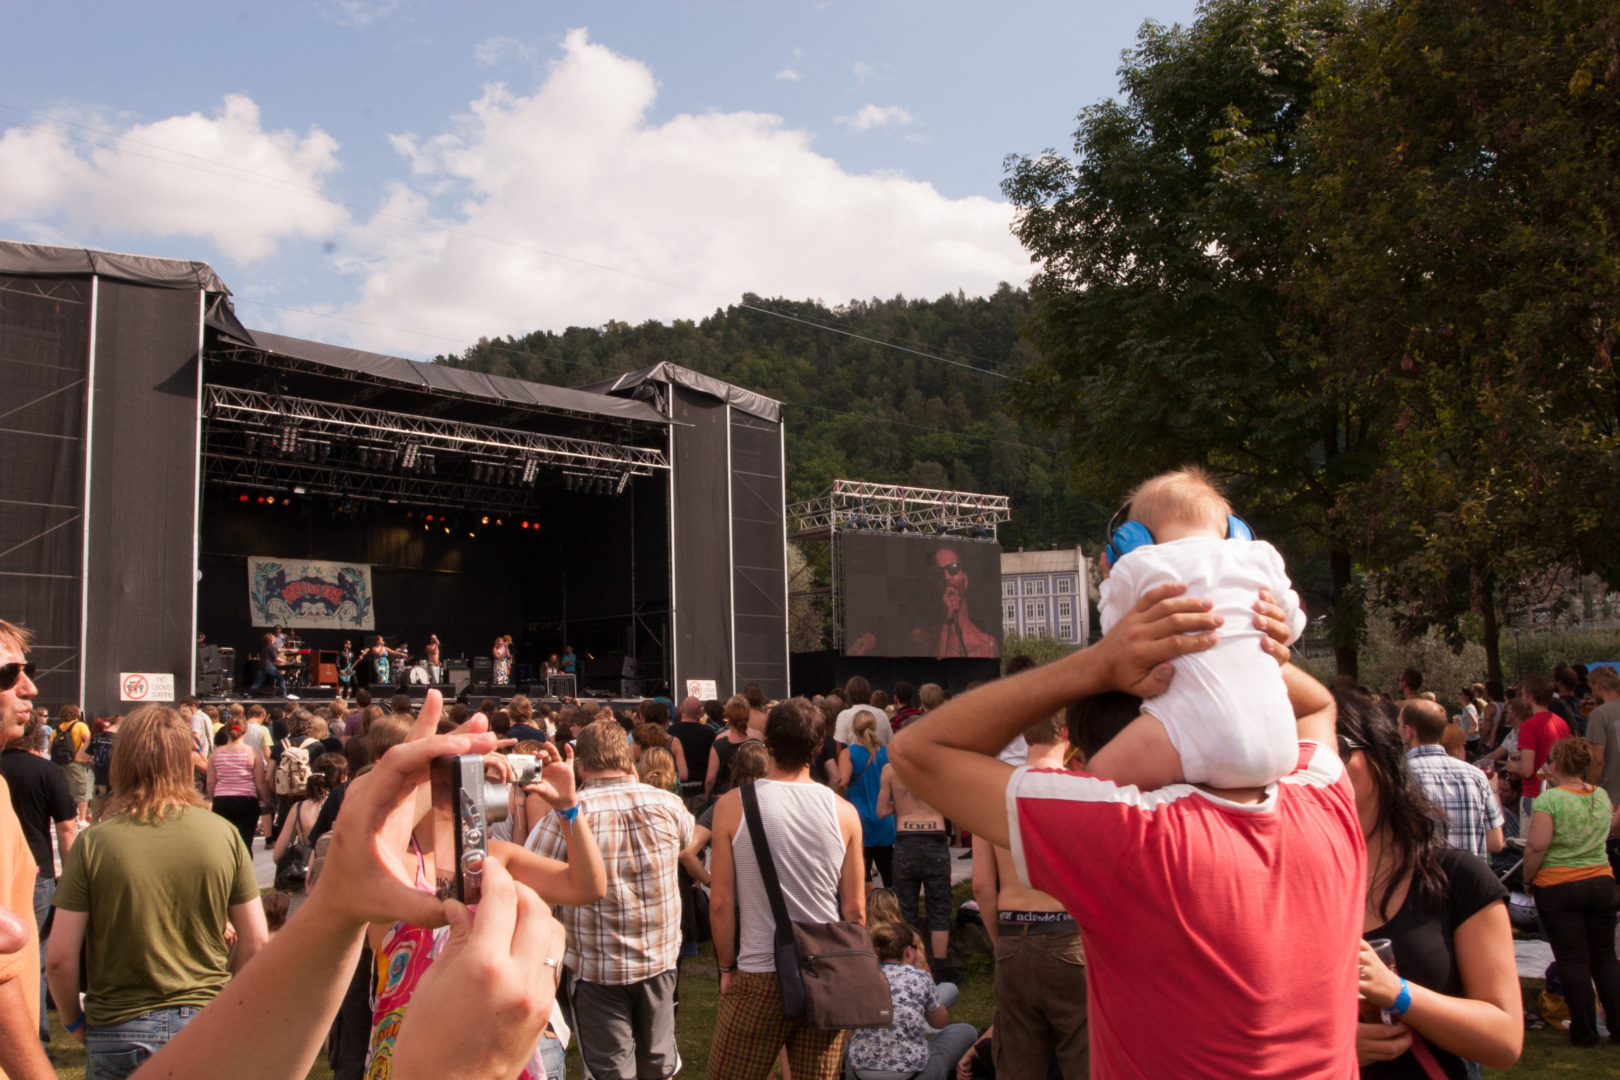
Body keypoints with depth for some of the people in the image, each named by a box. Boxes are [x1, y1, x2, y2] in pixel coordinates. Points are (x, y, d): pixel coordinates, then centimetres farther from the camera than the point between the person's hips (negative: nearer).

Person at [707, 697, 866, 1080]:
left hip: (758, 976, -2)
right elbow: (855, 910, 2)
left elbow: (721, 902, -6)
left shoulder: (733, 805, -6)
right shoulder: (843, 811, -1)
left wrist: (727, 967, 6)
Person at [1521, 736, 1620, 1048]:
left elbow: (1536, 847, -21)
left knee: (1574, 961, 3)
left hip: (1558, 887, -5)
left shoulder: (1550, 799, -16)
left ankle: (1585, 1032, 10)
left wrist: (1527, 878, -4)